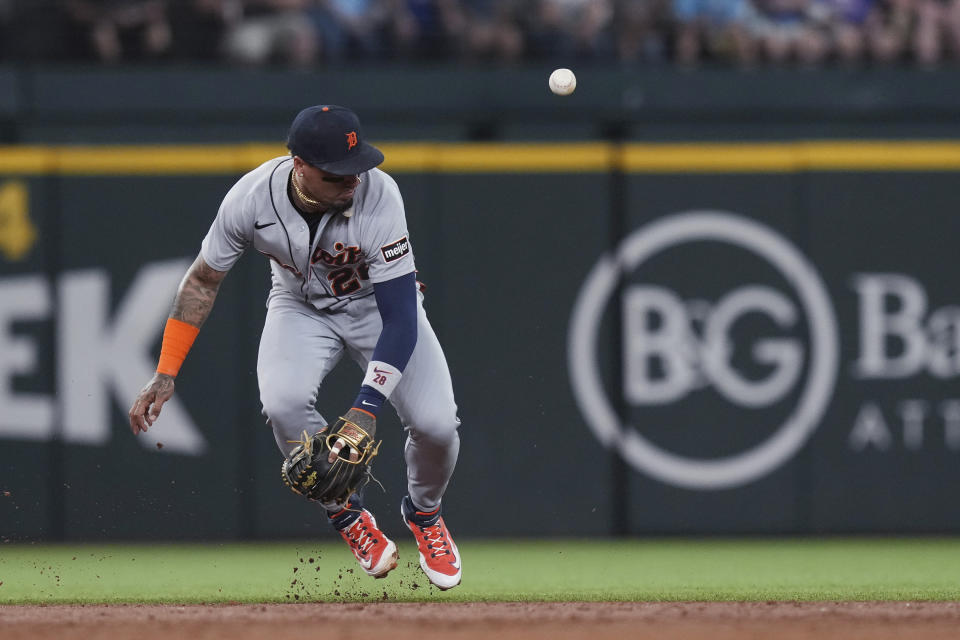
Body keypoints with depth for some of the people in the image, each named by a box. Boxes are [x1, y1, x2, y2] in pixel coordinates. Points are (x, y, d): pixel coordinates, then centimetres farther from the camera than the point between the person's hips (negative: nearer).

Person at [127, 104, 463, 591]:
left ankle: (423, 513, 17)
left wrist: (367, 406, -44)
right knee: (283, 403, -29)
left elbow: (401, 316, -35)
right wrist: (165, 374, -14)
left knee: (435, 424, -19)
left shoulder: (378, 195, -35)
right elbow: (202, 282, -11)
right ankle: (348, 516, -3)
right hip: (301, 308, 1)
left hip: (378, 305, -1)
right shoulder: (251, 199, -28)